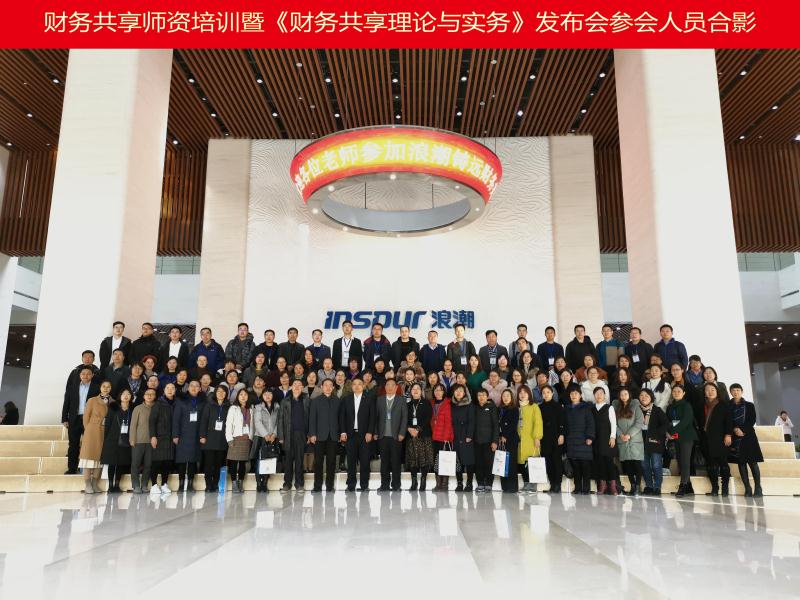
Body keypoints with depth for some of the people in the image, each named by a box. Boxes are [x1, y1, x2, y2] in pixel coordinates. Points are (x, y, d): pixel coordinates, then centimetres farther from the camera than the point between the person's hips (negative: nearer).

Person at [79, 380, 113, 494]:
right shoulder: (92, 400, 2)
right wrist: (88, 430, 0)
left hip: (105, 433, 3)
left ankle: (95, 483, 10)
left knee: (100, 457, 4)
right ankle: (88, 485, -1)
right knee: (89, 456, -3)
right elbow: (86, 417, 3)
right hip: (92, 432, -2)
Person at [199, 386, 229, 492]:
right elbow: (203, 421, 2)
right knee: (209, 463, -3)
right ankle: (208, 485, 2)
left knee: (218, 463, 2)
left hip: (222, 440, 1)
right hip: (210, 439, -1)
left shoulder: (229, 407, 8)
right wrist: (202, 436, -7)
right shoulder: (209, 405, 7)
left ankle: (215, 485, 9)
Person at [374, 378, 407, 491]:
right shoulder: (379, 400, 10)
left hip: (396, 436, -2)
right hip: (382, 436, 2)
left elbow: (404, 418, 1)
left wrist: (402, 433, -6)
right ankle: (385, 484, 12)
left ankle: (395, 485, 9)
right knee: (384, 461, 4)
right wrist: (375, 433, 2)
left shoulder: (401, 401, 4)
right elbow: (376, 417, 8)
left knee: (395, 461, 1)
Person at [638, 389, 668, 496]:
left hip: (654, 441, -4)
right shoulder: (637, 409, 7)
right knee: (644, 466, 7)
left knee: (656, 466, -5)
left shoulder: (657, 410, -3)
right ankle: (648, 486, 17)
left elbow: (665, 424, -6)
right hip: (642, 442, 4)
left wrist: (656, 435, -12)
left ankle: (657, 488, 4)